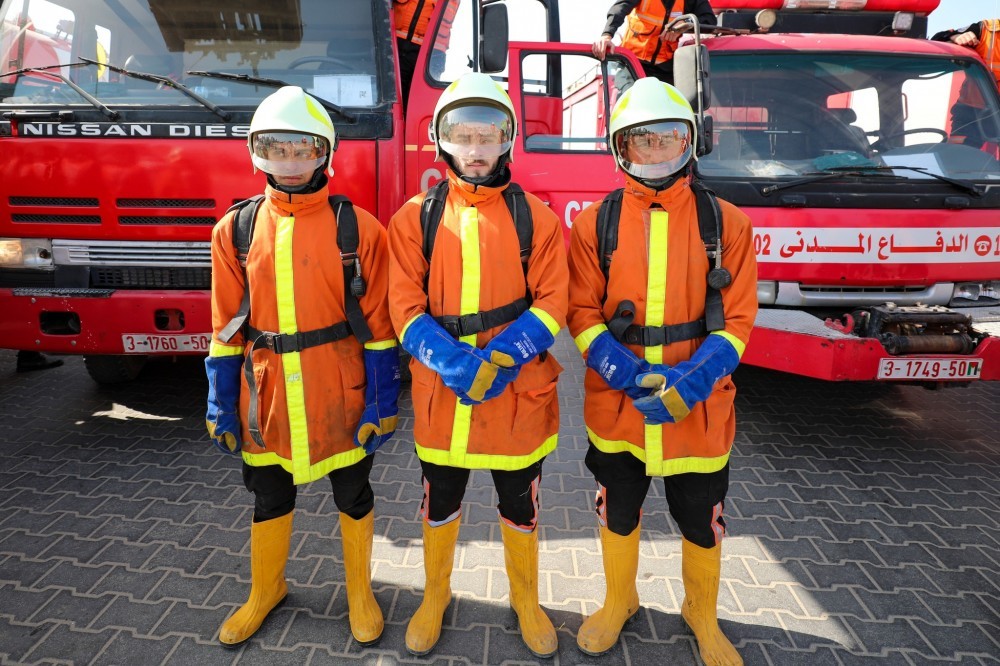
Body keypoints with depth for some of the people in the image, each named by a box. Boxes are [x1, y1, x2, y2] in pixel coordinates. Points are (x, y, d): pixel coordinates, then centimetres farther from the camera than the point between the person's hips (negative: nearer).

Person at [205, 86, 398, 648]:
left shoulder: (358, 228, -7)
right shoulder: (235, 229, 1)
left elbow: (379, 326, -6)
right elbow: (227, 328, 4)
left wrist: (382, 402, -7)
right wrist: (221, 407, 4)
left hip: (340, 396, -2)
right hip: (266, 395, 3)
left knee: (353, 494, 14)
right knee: (270, 496, 19)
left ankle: (360, 591, 38)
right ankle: (267, 591, 44)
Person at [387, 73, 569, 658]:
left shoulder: (535, 217, 0)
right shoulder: (415, 218, 1)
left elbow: (551, 304, -5)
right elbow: (405, 309, -5)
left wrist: (502, 358, -20)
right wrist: (454, 363, -20)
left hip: (519, 391, 0)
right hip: (441, 391, 1)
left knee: (520, 504, 15)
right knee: (440, 503, 17)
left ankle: (527, 601, 40)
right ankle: (436, 598, 42)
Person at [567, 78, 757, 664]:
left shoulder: (726, 222, -2)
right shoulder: (594, 223, -2)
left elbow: (736, 319, -4)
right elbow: (582, 314, -4)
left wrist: (690, 381, -20)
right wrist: (632, 377, -18)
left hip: (699, 406, 0)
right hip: (616, 404, 0)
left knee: (702, 522, 15)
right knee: (618, 513, 17)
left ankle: (704, 618, 43)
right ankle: (619, 603, 44)